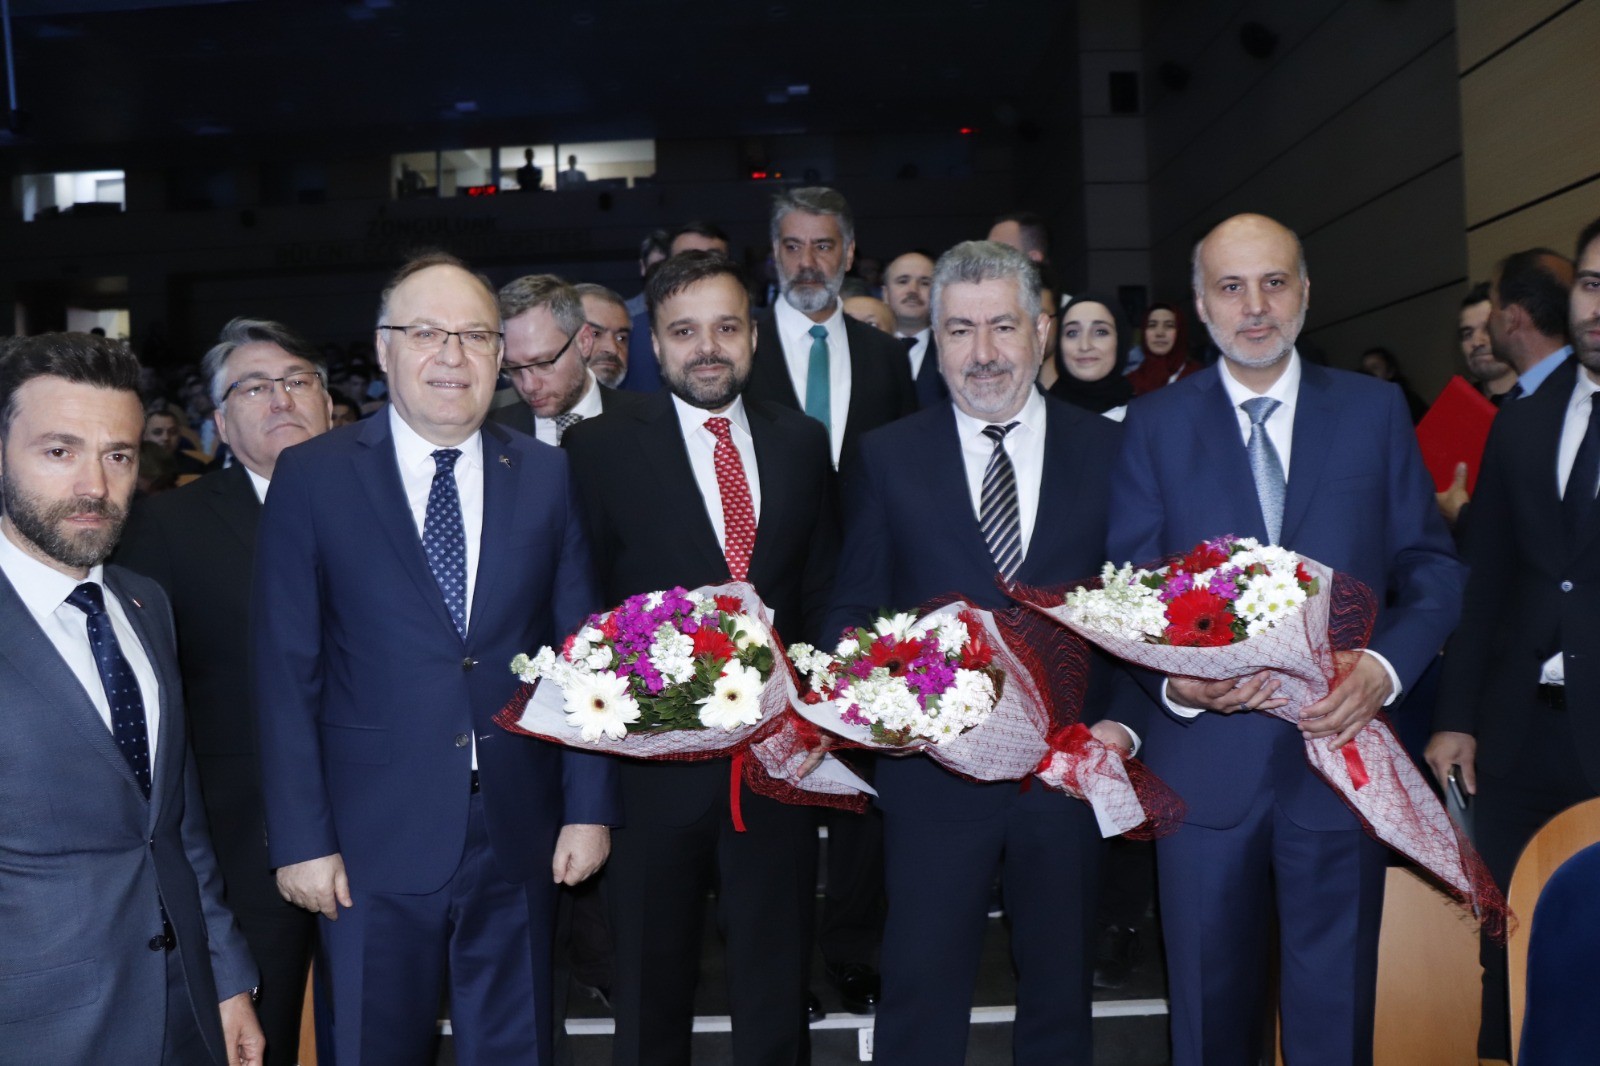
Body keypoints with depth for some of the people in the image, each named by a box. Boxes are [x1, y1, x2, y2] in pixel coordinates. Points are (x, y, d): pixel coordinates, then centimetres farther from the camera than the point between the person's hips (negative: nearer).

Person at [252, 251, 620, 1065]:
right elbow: (286, 670, -4)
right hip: (372, 844, -2)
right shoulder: (311, 477, -3)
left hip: (519, 843, 2)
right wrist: (300, 839, -7)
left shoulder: (547, 476, 3)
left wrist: (590, 807, 1)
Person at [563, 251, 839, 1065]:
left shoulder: (802, 443, 6)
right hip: (654, 755, -2)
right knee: (651, 986, 15)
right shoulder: (600, 449, -4)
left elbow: (821, 590, 9)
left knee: (776, 983, 17)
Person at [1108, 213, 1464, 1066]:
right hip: (1203, 760, 0)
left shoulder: (1375, 411, 5)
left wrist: (1386, 664, -14)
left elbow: (1431, 565, 4)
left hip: (1340, 746, 1)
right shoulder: (1154, 424, 3)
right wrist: (1173, 680, -19)